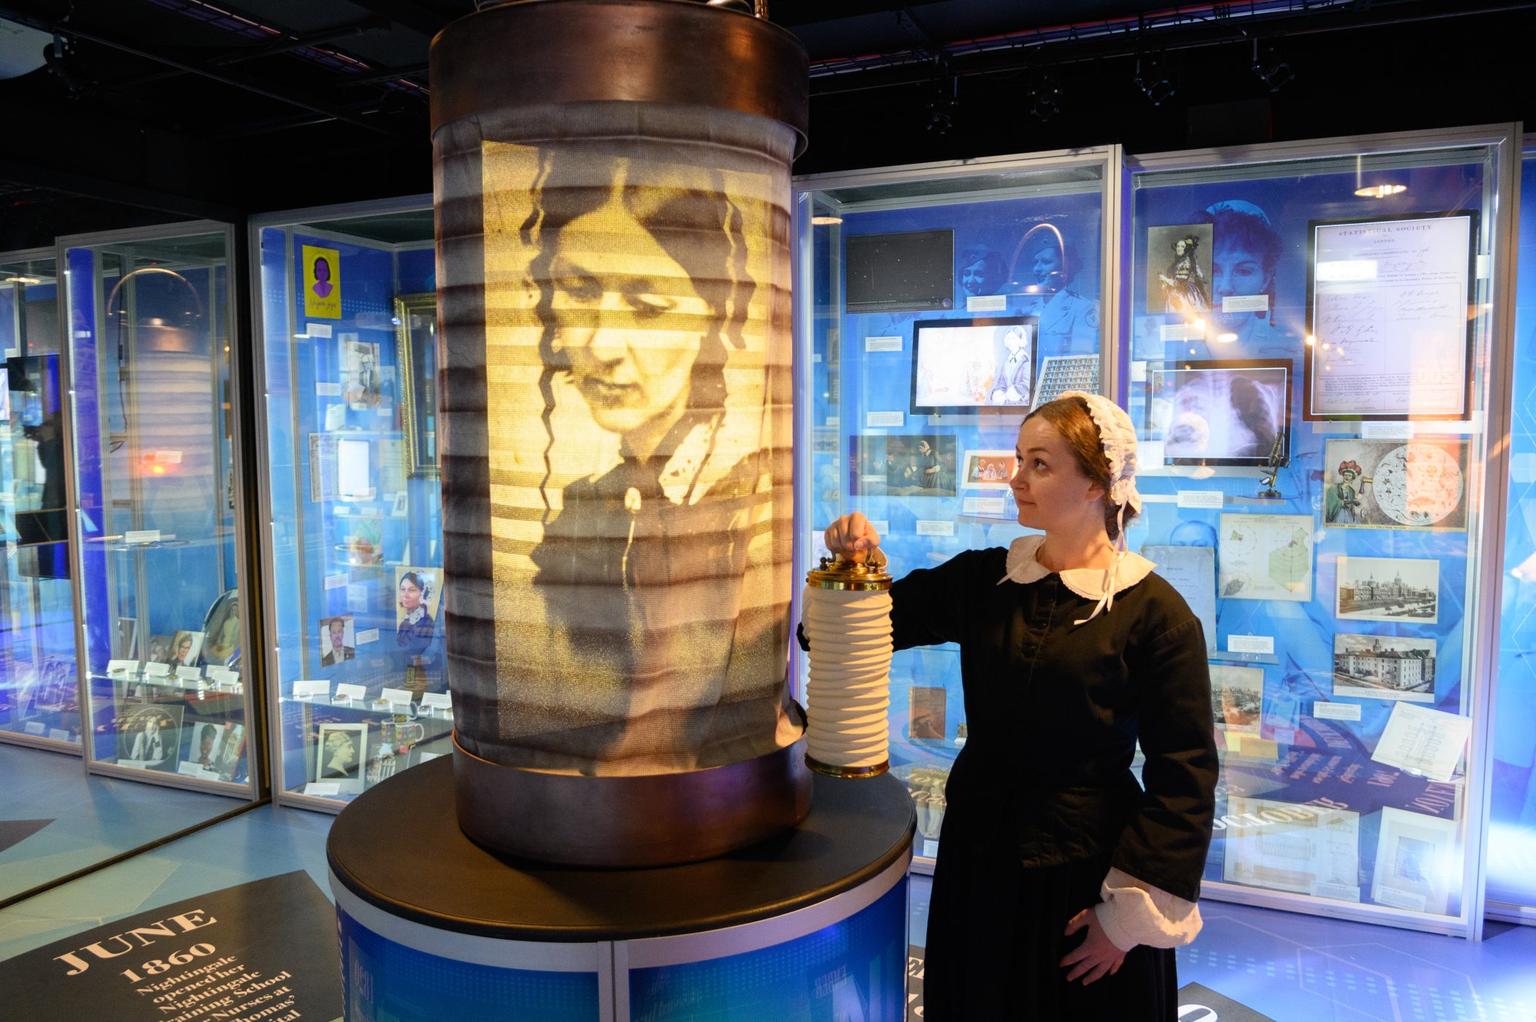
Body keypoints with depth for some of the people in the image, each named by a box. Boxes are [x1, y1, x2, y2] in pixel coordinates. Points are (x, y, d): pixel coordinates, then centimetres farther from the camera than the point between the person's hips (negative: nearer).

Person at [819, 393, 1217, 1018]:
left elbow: (1183, 777, -12)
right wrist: (855, 561, -17)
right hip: (978, 860, 4)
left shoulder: (1155, 612, -14)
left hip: (1085, 877, -4)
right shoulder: (984, 580, -1)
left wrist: (1134, 912, -11)